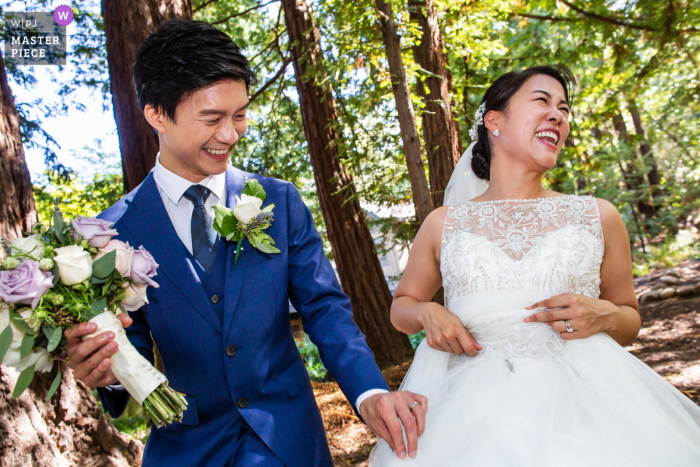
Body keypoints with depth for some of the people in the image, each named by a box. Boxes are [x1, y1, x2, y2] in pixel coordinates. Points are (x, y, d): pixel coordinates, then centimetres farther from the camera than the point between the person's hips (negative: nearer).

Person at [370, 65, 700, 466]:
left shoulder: (598, 217, 6)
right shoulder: (443, 225, 5)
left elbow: (630, 320, 15)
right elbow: (401, 305, 17)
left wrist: (605, 315, -8)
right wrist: (428, 313, -6)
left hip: (580, 399, 1)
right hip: (475, 410, 0)